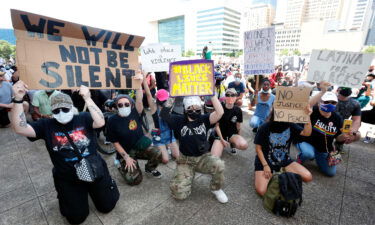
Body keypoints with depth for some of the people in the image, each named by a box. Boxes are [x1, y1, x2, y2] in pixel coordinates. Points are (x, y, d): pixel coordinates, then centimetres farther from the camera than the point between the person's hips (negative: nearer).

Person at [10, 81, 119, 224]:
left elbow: (100, 122, -28)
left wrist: (87, 99, -33)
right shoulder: (46, 125, -3)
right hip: (67, 179, 1)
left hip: (95, 171, -1)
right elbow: (20, 128, -16)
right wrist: (18, 99, -28)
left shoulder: (84, 118, -9)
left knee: (107, 206, 11)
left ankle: (91, 188, 39)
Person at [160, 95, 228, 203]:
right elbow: (164, 114, -19)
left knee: (219, 165, -32)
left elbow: (220, 112, -19)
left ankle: (216, 189, 2)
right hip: (185, 160, 0)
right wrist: (171, 97, -25)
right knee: (179, 193, -15)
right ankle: (190, 175, 20)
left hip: (203, 158, 1)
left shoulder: (204, 119, -3)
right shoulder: (179, 121, -4)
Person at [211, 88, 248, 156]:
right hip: (220, 135, -2)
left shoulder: (238, 110, -5)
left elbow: (238, 125, 5)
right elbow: (217, 125, -7)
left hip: (232, 134, 2)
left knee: (244, 145, -31)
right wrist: (222, 140, -12)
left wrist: (238, 138, 12)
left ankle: (232, 144, 6)